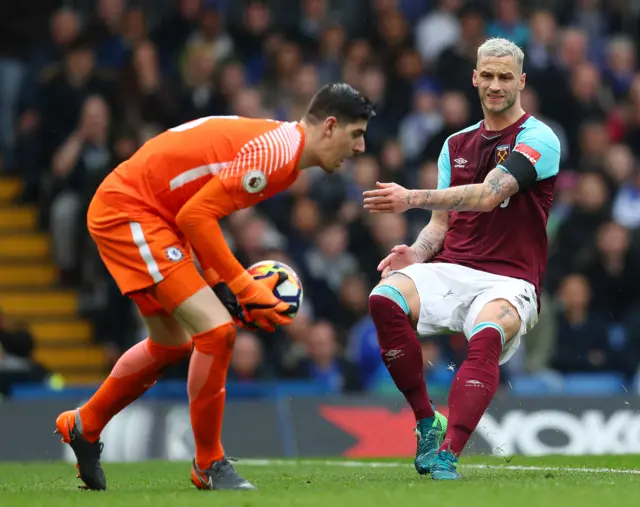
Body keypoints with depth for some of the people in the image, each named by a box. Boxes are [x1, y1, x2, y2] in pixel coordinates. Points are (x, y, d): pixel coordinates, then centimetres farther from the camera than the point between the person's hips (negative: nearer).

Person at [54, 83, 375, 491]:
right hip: (127, 210, -11)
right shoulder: (277, 150, -22)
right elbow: (196, 215, -24)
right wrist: (244, 288, -18)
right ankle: (209, 465, -2)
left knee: (172, 346, 22)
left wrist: (222, 284, 6)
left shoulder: (279, 143, 10)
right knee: (217, 329, -16)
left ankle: (83, 426, 40)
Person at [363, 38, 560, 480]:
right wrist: (417, 253, -4)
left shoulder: (538, 139, -3)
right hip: (449, 272, 5)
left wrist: (413, 198, -23)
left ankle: (447, 456, -43)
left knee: (487, 335, -39)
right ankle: (426, 423, -15)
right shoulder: (457, 144, 18)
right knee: (384, 298, -27)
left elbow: (488, 195, -17)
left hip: (508, 281, -5)